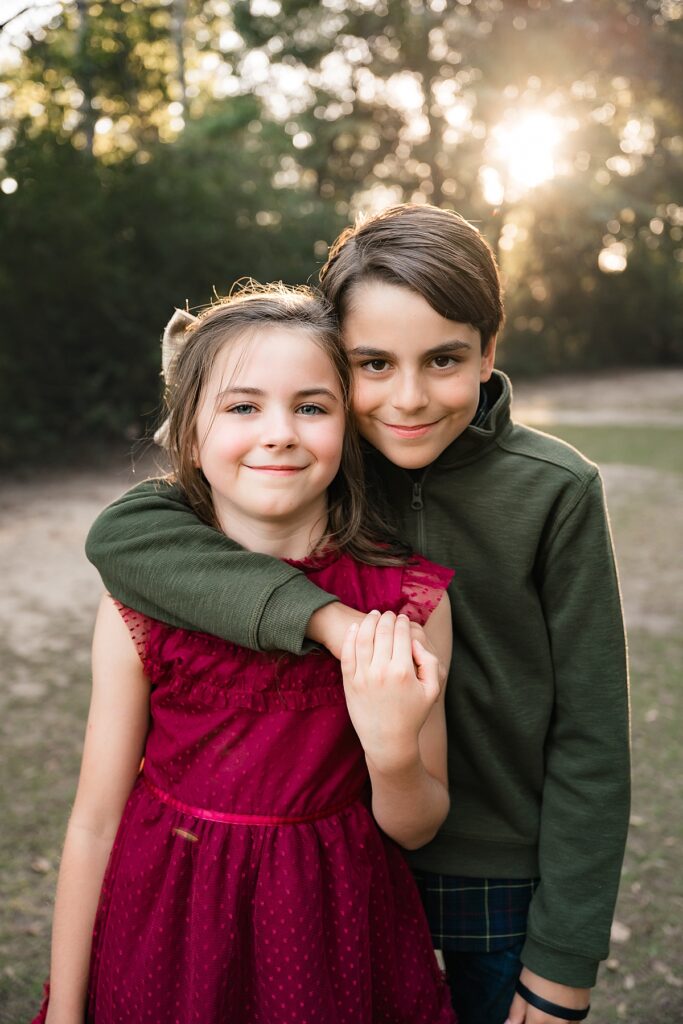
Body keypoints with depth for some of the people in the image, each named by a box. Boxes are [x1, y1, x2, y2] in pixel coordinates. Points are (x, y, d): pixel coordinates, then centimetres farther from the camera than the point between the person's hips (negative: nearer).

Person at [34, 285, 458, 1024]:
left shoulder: (408, 600, -13)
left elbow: (416, 829, -5)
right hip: (166, 936, 0)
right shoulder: (139, 603, -13)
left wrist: (393, 748, -26)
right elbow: (94, 822, -6)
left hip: (334, 938, 0)